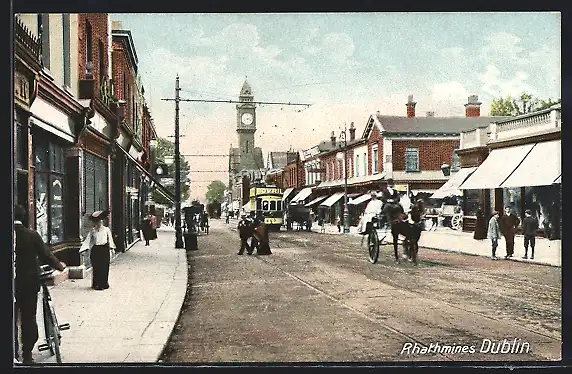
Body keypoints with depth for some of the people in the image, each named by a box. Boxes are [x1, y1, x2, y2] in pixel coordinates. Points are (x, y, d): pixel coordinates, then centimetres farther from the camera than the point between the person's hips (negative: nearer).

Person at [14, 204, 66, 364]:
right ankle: (27, 355, 12)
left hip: (11, 285, 0)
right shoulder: (32, 235, -10)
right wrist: (59, 265, 14)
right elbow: (46, 254, -3)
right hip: (29, 284, 0)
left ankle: (13, 354, 18)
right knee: (29, 319, 9)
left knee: (11, 320, 14)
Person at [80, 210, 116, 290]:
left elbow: (110, 239, 9)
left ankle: (104, 283, 10)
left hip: (104, 249, 0)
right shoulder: (92, 231, 4)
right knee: (96, 268, 1)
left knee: (105, 267, 0)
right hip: (95, 250, 0)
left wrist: (111, 248, 7)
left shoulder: (106, 229, 3)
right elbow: (88, 240, 4)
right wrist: (82, 249, -1)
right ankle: (96, 284, 9)